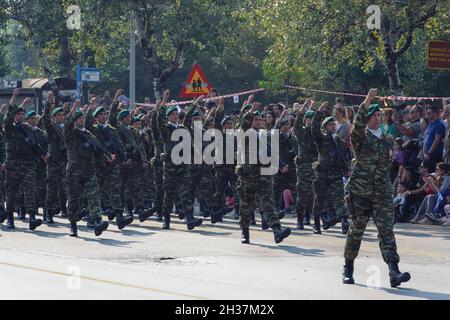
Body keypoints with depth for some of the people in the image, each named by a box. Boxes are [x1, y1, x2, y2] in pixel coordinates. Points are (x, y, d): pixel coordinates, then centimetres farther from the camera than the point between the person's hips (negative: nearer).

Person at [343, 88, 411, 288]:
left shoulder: (388, 140, 14)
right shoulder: (361, 137, 0)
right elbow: (358, 124, -21)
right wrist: (366, 103, -32)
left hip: (383, 193, 3)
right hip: (359, 191, -3)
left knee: (387, 230, -9)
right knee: (356, 230, 6)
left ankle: (394, 271, -20)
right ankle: (348, 268, 23)